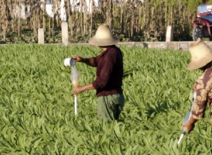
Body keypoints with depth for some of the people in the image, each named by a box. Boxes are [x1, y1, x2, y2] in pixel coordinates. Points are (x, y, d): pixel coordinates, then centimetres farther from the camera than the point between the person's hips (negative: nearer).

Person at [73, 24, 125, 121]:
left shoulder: (109, 55, -19)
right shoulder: (115, 51, 10)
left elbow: (102, 81, -22)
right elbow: (96, 61, 22)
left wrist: (82, 88, -14)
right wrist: (82, 60, 2)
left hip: (108, 98, -10)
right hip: (115, 95, 10)